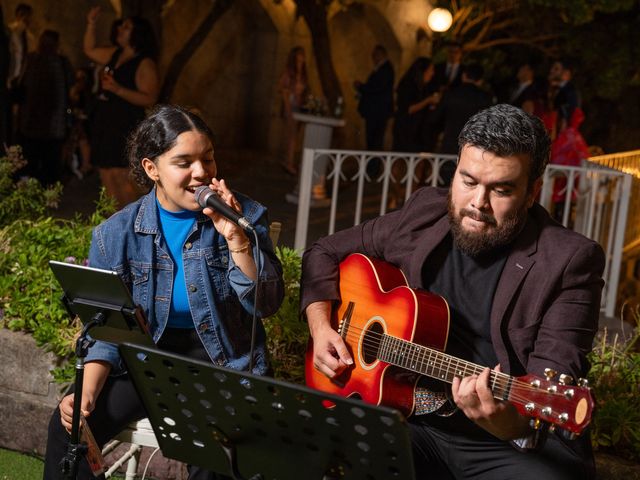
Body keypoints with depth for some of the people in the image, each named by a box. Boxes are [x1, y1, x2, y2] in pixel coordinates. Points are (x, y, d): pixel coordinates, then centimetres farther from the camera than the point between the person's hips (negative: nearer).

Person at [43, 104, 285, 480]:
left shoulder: (245, 215, -4)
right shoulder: (117, 233, -1)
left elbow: (267, 304, -10)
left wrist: (236, 238, -23)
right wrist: (88, 390, -13)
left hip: (224, 360, -2)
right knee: (70, 427, -18)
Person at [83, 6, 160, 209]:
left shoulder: (145, 64, -10)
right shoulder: (115, 54, 14)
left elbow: (149, 99, -19)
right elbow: (89, 50, 30)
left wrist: (117, 89, -25)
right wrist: (91, 24, 19)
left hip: (126, 126, -9)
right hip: (104, 123, 9)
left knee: (121, 177, -13)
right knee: (106, 176, 9)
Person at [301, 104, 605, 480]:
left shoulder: (569, 261, -12)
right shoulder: (424, 214, 3)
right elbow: (327, 252, 15)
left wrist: (514, 421, -41)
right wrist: (321, 327, 1)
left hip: (525, 444, -3)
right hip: (410, 420, 3)